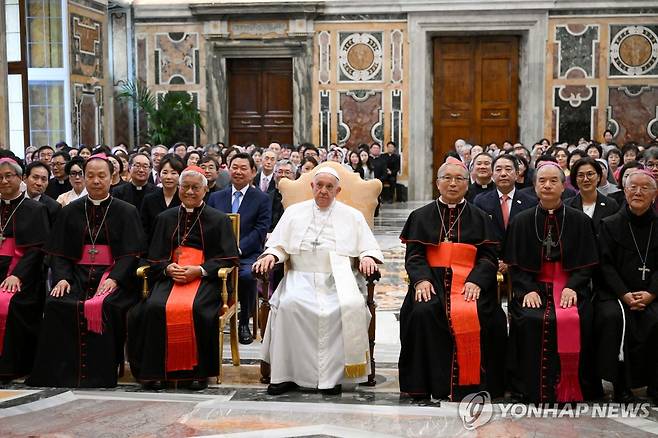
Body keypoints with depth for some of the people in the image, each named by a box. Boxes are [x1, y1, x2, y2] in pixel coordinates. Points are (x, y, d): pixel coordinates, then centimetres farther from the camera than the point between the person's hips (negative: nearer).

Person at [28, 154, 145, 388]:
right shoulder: (70, 212, 15)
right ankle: (61, 373, -18)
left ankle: (97, 376, -22)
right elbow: (58, 252, 10)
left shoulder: (126, 212, 7)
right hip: (78, 274, 3)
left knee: (101, 306, -32)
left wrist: (114, 278, -18)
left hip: (113, 274, -2)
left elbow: (131, 253, -1)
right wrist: (62, 277, -10)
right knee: (55, 304, -26)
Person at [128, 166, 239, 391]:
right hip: (171, 276, 3)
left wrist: (199, 270, -12)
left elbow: (228, 258, 3)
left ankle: (199, 371, -21)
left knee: (195, 308, -35)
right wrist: (167, 268, -6)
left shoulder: (219, 220, 12)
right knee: (154, 307, -30)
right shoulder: (165, 218, 22)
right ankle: (154, 370, -19)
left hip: (204, 278, -2)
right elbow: (155, 257, 18)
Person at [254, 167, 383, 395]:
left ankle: (333, 375, -23)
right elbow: (278, 244, 16)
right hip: (301, 278, 1)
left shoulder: (353, 216, 17)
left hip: (338, 280, 0)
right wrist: (270, 255, -5)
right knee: (288, 304, -32)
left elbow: (369, 248, 14)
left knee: (350, 307, -33)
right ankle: (286, 374, -23)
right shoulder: (294, 212, 20)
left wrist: (367, 257, -9)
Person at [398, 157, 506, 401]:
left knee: (473, 315, -31)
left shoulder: (480, 218, 17)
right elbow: (414, 255, 7)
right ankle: (425, 384, -21)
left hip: (470, 282, 0)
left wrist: (476, 280, -13)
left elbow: (489, 256, 7)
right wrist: (421, 279, -13)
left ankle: (468, 383, -17)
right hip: (432, 280, 0)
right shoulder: (421, 216, 17)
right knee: (423, 311, -31)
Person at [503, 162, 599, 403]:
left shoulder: (580, 221, 8)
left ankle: (569, 391, -14)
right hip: (533, 287, 0)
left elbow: (587, 263, 5)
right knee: (530, 320, -30)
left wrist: (572, 287, -13)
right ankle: (535, 392, -17)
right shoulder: (521, 221, 9)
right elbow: (514, 264, 5)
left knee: (572, 320, -31)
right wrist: (528, 290, -12)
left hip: (570, 286, 0)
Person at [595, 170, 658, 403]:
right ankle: (621, 384, -18)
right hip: (614, 293, -1)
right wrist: (624, 294, -13)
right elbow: (606, 264, 0)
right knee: (612, 317, -31)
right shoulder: (610, 225, 8)